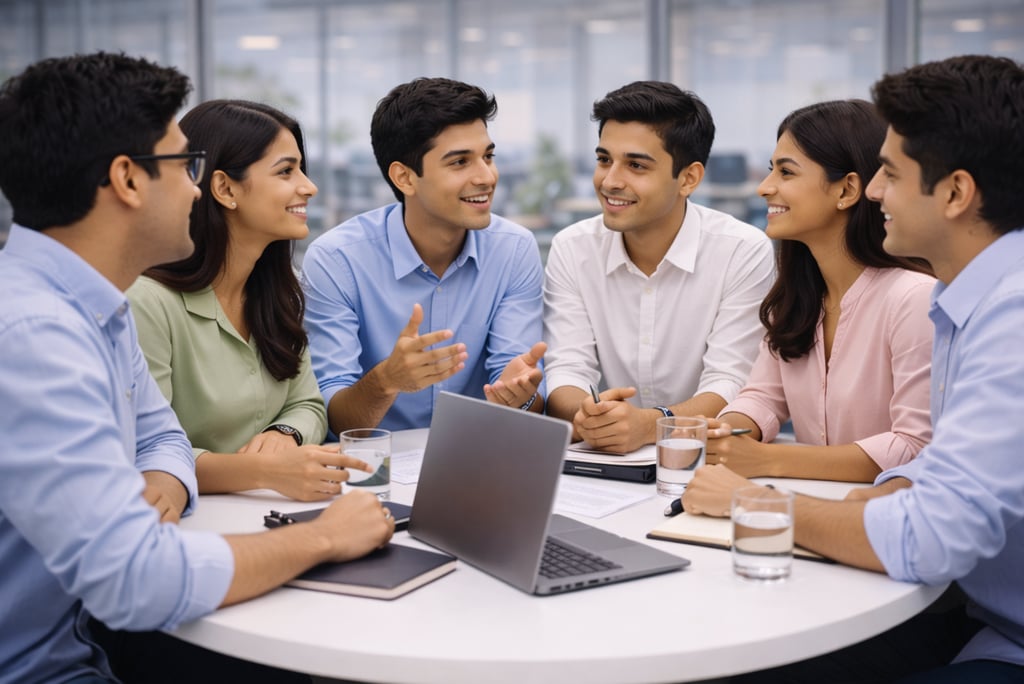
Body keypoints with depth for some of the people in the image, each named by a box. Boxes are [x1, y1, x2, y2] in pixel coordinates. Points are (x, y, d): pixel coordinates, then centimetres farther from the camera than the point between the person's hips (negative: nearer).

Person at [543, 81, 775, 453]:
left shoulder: (745, 253, -9)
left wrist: (650, 424, -32)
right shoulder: (571, 249, 1)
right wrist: (584, 415, -27)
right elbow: (566, 370, -4)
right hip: (604, 462, 3)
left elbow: (729, 385, -14)